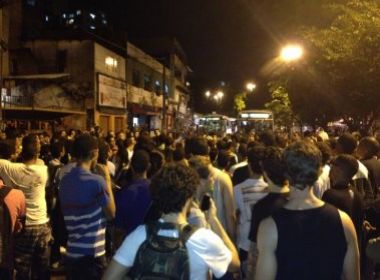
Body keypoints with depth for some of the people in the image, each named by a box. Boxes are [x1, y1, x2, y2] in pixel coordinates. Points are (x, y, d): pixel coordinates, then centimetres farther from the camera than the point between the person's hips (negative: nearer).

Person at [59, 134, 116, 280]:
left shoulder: (65, 180, 4)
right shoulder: (96, 181, -17)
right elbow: (111, 213, -6)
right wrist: (107, 180, -1)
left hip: (72, 251, 7)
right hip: (92, 252, -7)